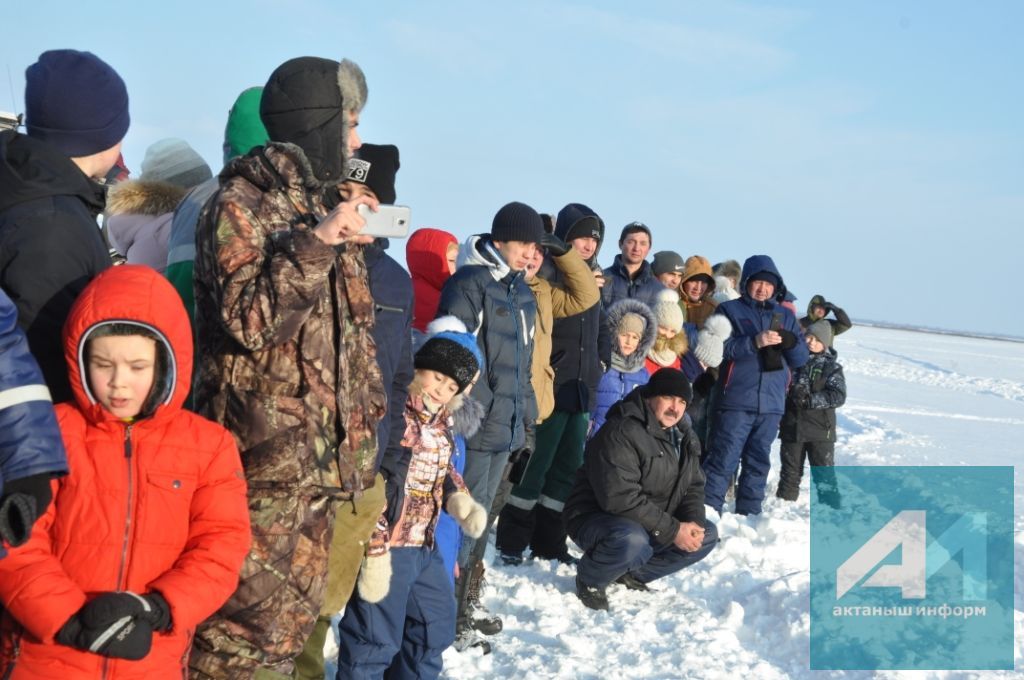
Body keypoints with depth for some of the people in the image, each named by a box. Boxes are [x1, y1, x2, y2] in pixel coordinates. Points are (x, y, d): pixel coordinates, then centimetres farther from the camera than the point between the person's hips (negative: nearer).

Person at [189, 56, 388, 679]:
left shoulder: (328, 205, 17)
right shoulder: (240, 206, -7)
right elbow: (248, 321, -19)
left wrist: (366, 426, 20)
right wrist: (312, 244, -23)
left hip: (324, 462, 8)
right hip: (264, 461, -8)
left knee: (295, 620, 13)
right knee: (250, 626, -6)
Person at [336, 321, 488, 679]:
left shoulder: (441, 423, 8)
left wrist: (460, 499, -1)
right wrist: (375, 552, -25)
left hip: (425, 547, 9)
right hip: (387, 547, -9)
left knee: (436, 624, 23)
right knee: (374, 637, 1)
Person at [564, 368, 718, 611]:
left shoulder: (683, 437, 6)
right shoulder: (621, 433, -24)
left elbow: (693, 487, 11)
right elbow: (620, 498, -31)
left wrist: (694, 523, -12)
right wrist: (672, 530, -28)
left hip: (650, 526, 9)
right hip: (596, 518, -9)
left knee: (707, 534, 1)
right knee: (632, 541, -40)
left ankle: (631, 574, 9)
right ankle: (590, 579, -6)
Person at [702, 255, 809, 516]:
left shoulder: (785, 316, 16)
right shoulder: (730, 310, 4)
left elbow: (801, 358, 11)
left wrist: (791, 342, -10)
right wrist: (755, 342, -21)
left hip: (771, 404, 5)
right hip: (736, 402, -4)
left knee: (759, 463, 10)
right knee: (724, 460, -7)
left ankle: (749, 514, 18)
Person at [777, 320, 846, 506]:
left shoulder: (831, 366, -1)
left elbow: (838, 396, -11)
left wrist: (809, 400, -20)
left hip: (820, 429, -2)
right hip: (792, 426, 2)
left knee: (824, 473, 1)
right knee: (790, 471, 13)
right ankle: (785, 502, 22)